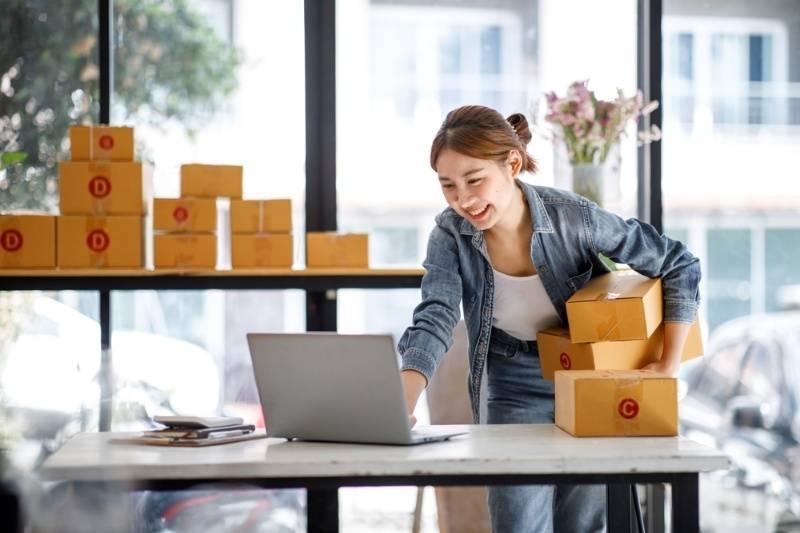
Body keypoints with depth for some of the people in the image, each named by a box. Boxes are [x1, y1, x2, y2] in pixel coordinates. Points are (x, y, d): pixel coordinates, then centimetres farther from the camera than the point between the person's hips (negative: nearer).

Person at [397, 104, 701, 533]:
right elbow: (434, 321, -29)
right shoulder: (451, 234, -18)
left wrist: (670, 365, -17)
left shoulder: (575, 218, -24)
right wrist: (400, 410, -45)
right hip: (514, 392, 1)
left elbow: (679, 265, -14)